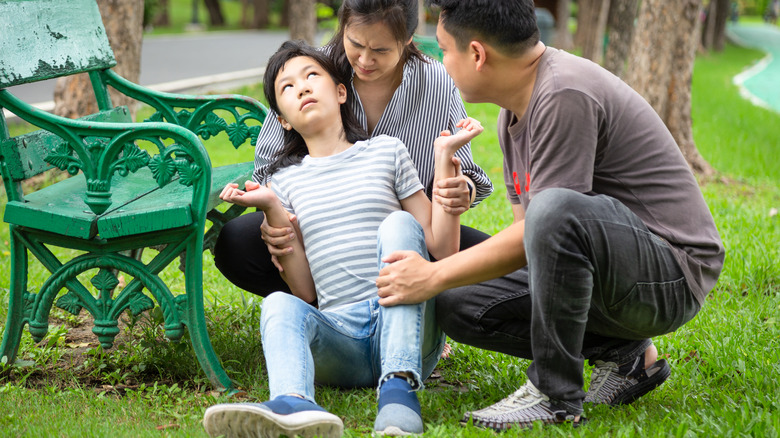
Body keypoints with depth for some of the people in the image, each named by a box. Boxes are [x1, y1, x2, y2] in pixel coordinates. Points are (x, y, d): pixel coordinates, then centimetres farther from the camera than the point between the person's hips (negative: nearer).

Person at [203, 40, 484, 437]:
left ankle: (400, 386, -38)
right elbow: (305, 293, 9)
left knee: (397, 224, -22)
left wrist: (444, 158, 0)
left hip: (401, 324, 0)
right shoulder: (286, 181, 17)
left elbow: (443, 250, 4)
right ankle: (293, 405, -63)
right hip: (339, 335, 1)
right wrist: (273, 210, 2)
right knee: (279, 305, -28)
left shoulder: (386, 152, 13)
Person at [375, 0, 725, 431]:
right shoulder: (514, 112, 10)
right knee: (457, 305, 1)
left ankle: (556, 395, -21)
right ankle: (620, 353, 4)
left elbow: (543, 226, -22)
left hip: (674, 272, -10)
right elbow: (526, 231, 12)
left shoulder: (565, 96, -21)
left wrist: (434, 275, -14)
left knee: (555, 210, -37)